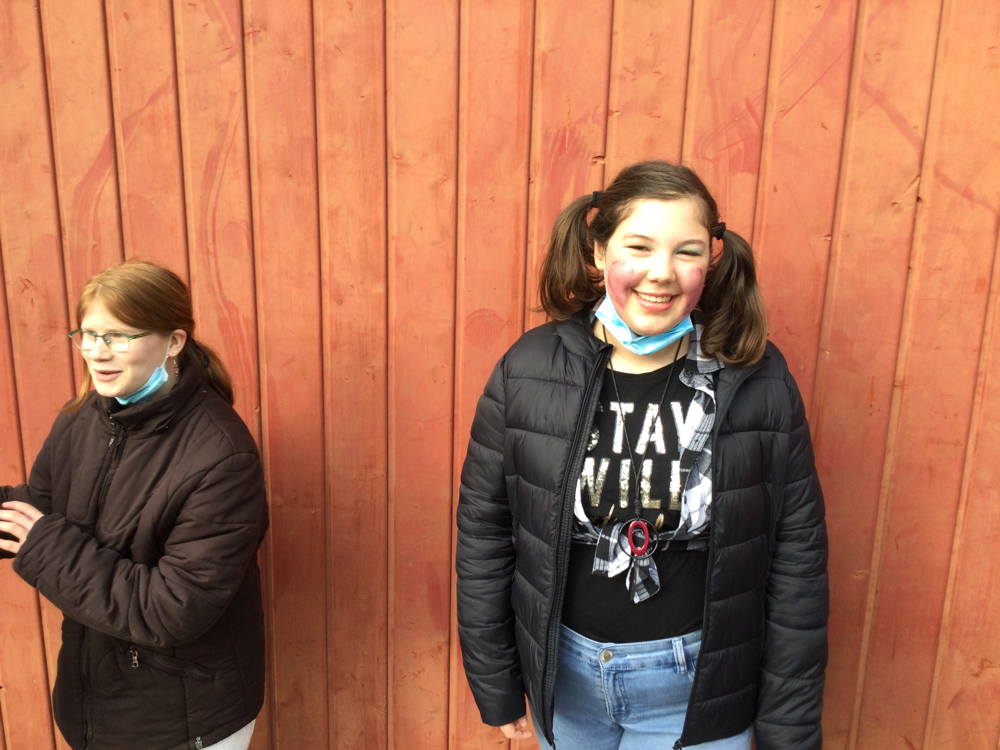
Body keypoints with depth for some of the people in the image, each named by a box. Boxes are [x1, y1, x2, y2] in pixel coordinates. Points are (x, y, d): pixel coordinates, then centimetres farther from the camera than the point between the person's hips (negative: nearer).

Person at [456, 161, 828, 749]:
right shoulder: (529, 371, -13)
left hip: (696, 685, -1)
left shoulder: (759, 381, -13)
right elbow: (484, 531, -5)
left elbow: (797, 559, -7)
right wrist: (496, 688, 1)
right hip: (562, 673, 2)